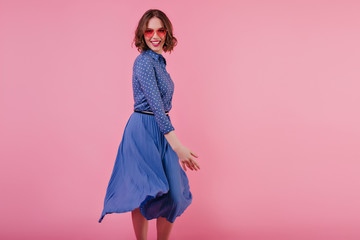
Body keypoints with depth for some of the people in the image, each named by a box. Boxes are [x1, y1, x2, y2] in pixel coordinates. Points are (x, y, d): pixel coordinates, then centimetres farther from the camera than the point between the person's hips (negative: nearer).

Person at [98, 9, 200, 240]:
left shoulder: (158, 61, 12)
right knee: (146, 193, 0)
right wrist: (177, 146, -26)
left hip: (160, 131, 9)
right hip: (143, 131, -9)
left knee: (174, 193, 9)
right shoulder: (144, 62, -16)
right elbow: (156, 106, -23)